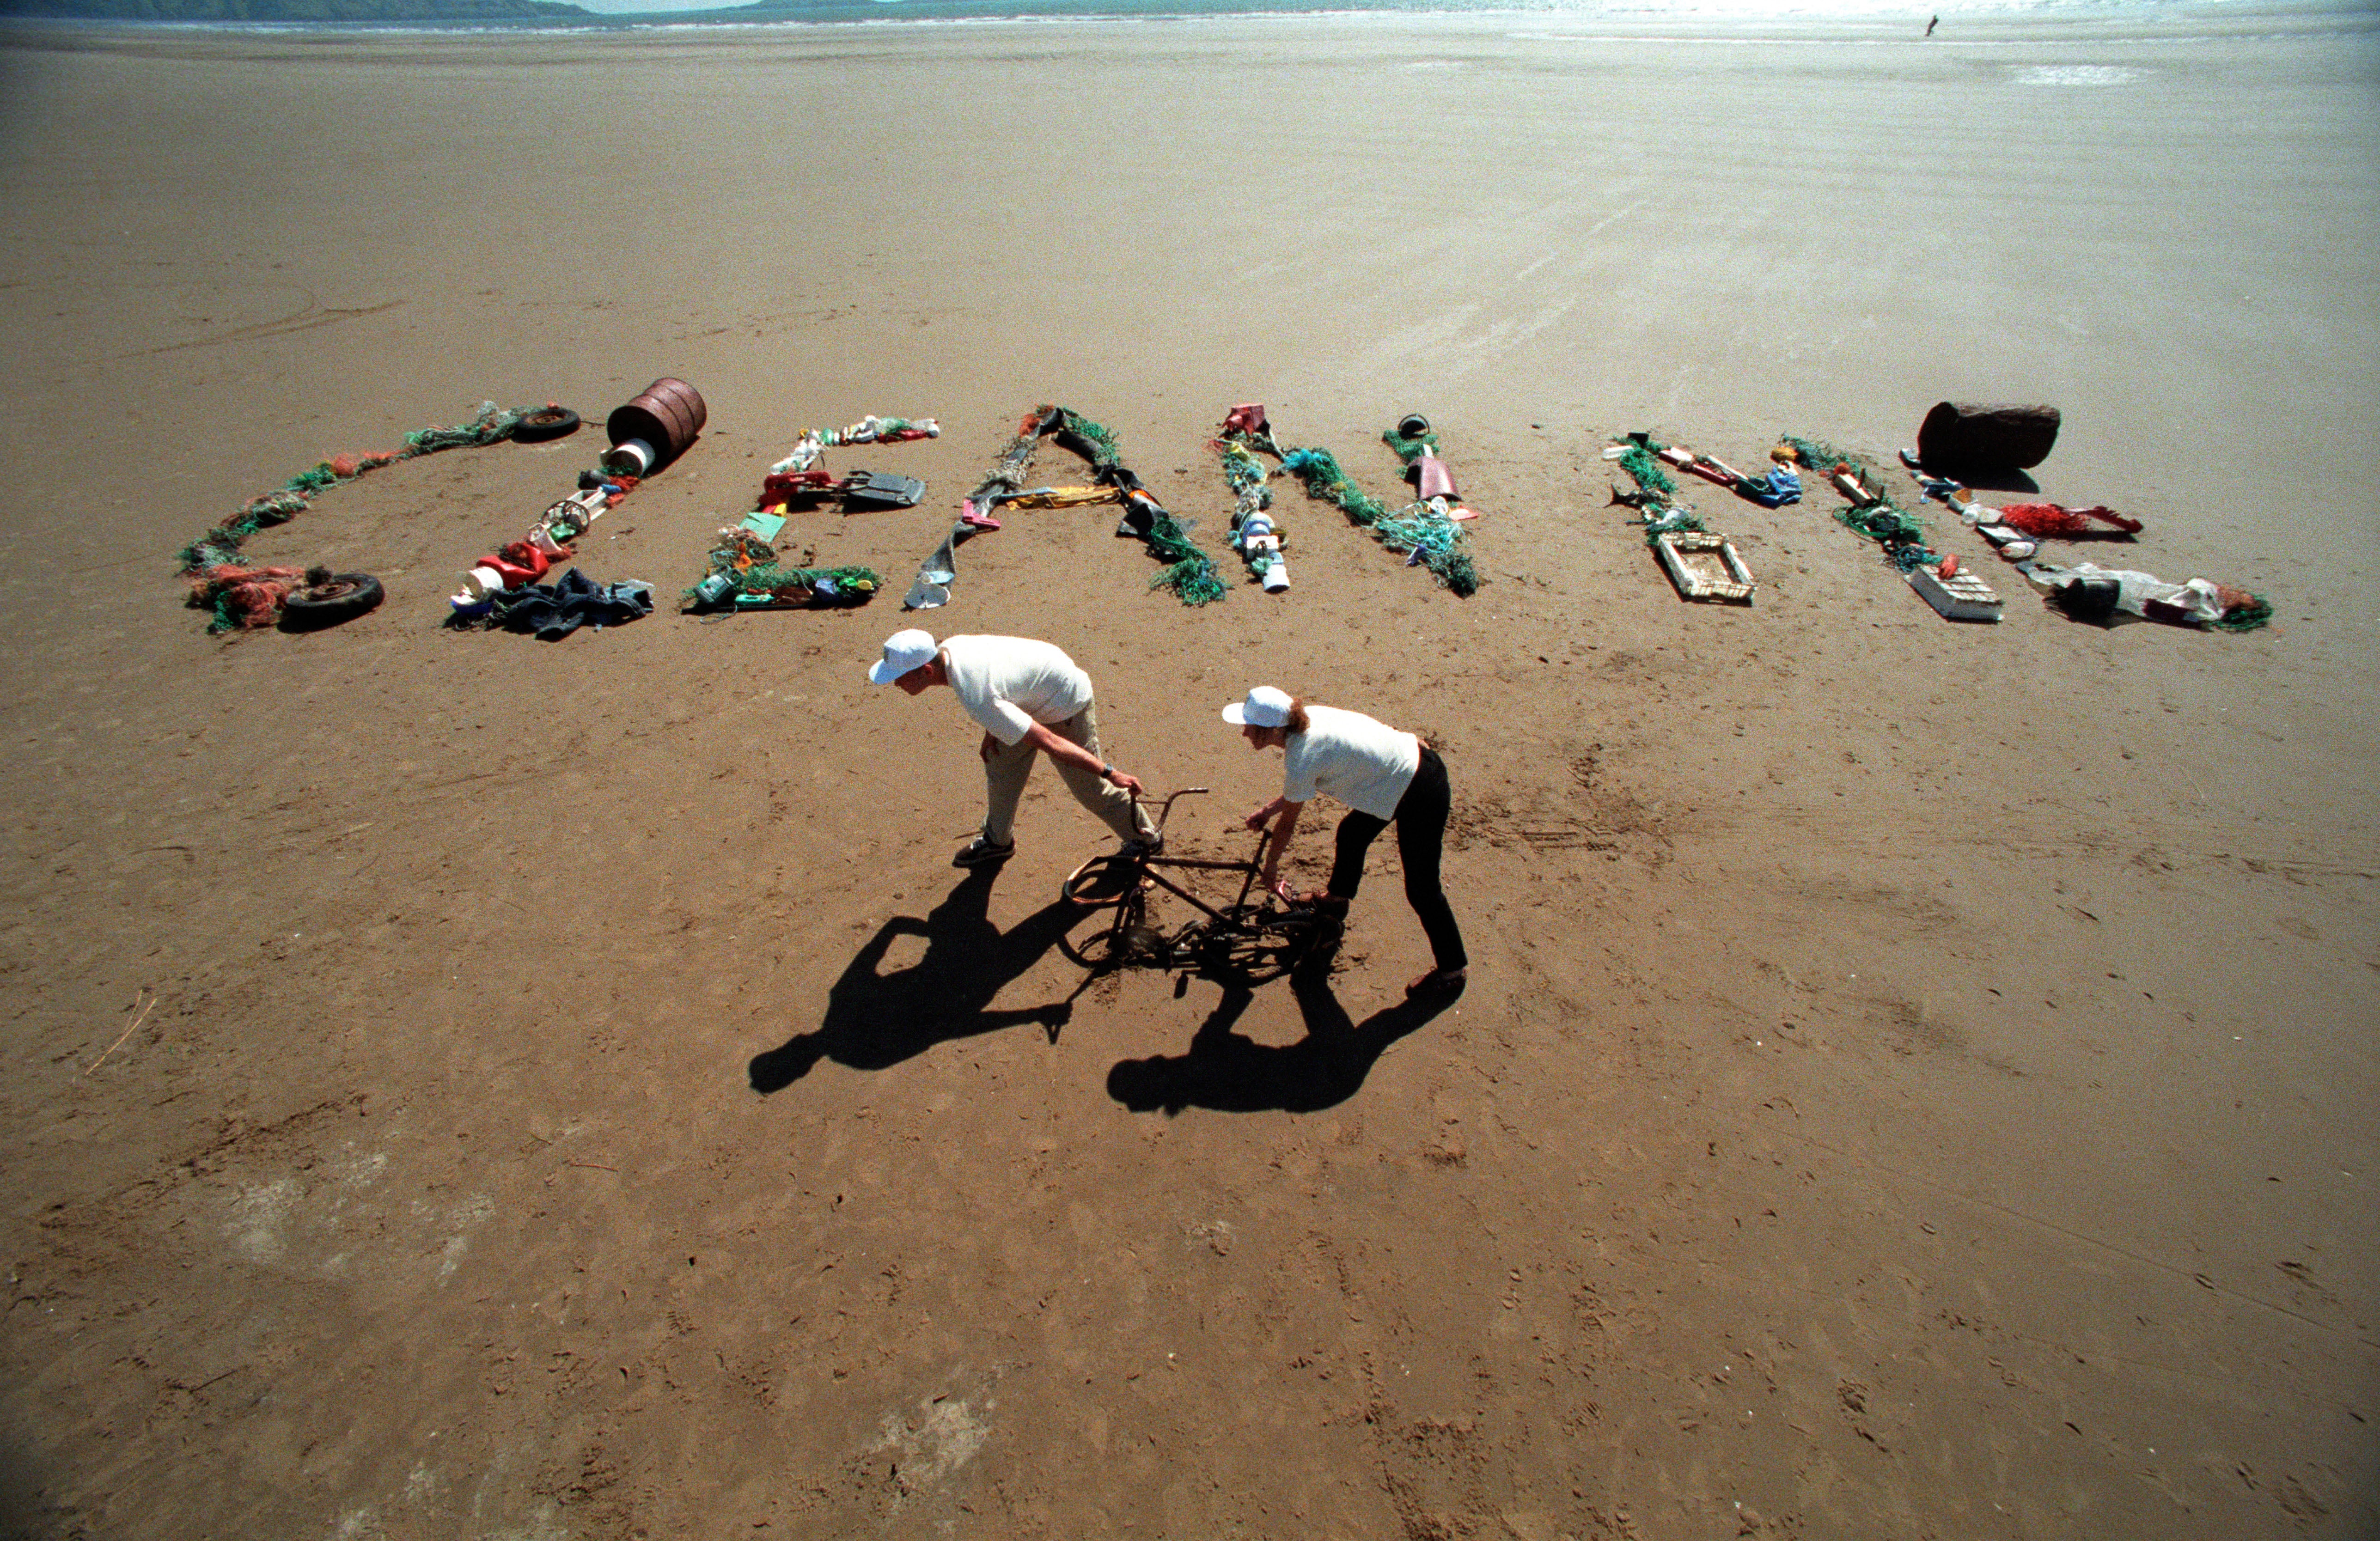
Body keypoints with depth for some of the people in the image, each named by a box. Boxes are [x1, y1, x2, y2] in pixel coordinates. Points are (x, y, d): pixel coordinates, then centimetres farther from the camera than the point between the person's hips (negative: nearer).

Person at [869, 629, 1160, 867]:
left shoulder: (977, 700, -39)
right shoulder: (948, 647, -14)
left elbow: (1050, 744, -37)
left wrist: (1110, 773, -34)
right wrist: (991, 732, 2)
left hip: (1067, 706, -9)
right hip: (1036, 693, 9)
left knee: (1088, 785, 5)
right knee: (1000, 761, 16)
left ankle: (1145, 838, 29)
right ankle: (998, 840, 37)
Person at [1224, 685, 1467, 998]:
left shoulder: (1302, 758, -26)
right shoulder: (1306, 718, -2)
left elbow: (1288, 823, -11)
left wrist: (1270, 867, 3)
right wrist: (1268, 810, 16)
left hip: (1420, 796, -10)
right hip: (1415, 758, 10)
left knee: (1421, 890, 5)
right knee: (1351, 833, 26)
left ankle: (1453, 969, 24)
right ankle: (1337, 898, 53)